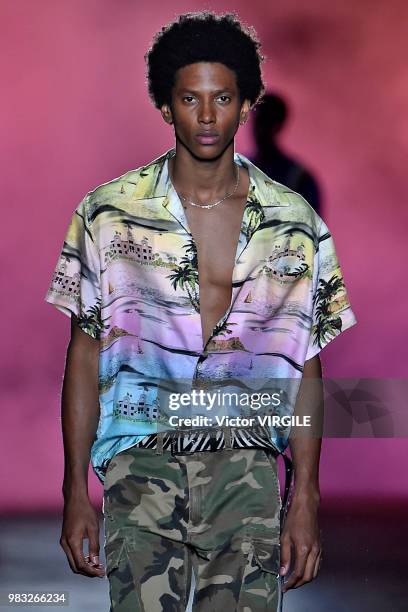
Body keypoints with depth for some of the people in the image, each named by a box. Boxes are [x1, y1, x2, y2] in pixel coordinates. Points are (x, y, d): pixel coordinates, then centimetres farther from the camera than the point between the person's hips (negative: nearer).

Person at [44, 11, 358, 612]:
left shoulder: (295, 224, 5)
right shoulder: (108, 212, 3)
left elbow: (305, 367, 8)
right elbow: (85, 356, 6)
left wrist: (306, 499, 2)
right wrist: (76, 493, 2)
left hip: (248, 467, 1)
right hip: (142, 465, -1)